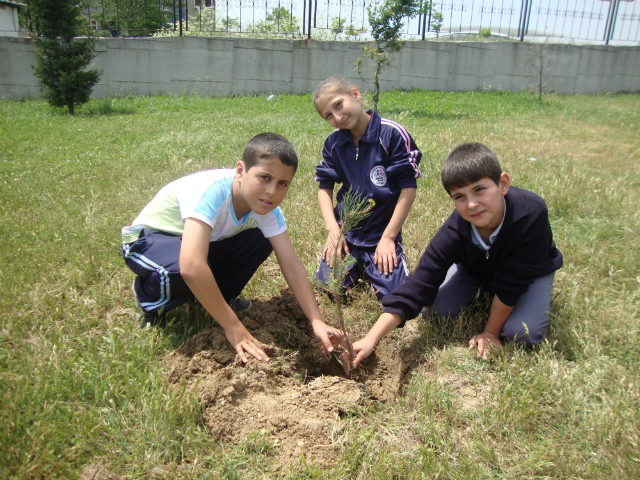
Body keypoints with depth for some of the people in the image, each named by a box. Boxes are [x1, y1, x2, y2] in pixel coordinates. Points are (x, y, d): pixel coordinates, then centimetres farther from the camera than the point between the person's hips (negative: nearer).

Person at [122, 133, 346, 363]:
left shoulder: (267, 207, -15)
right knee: (180, 272, -38)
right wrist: (233, 328, -39)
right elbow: (191, 267, -47)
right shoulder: (212, 191, -37)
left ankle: (212, 297, 5)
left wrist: (317, 321, -26)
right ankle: (150, 300, -4)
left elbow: (291, 264, -15)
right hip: (147, 240, -6)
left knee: (261, 242, -13)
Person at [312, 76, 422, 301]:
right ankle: (357, 265, 23)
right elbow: (324, 187, 4)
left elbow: (408, 188, -12)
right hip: (346, 231, 3)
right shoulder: (333, 143, 0)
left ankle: (372, 266, 20)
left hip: (383, 233, -3)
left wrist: (388, 237, -12)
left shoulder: (393, 134, -13)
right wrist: (333, 230, -9)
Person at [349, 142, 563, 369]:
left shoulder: (531, 213, -40)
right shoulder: (455, 231, -34)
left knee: (521, 334, -22)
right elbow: (420, 284, -37)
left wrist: (490, 332, -21)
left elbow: (512, 281, -31)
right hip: (476, 267, 2)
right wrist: (372, 338, -44)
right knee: (436, 310, -14)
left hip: (530, 272, -2)